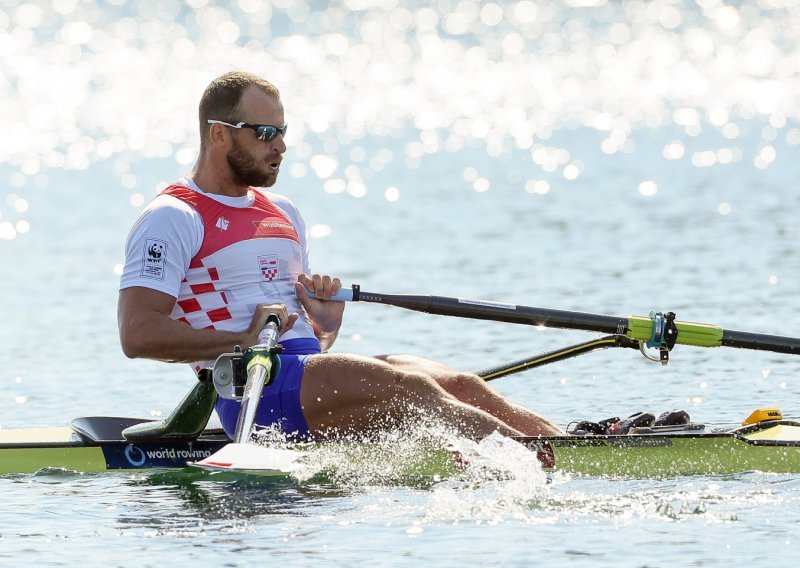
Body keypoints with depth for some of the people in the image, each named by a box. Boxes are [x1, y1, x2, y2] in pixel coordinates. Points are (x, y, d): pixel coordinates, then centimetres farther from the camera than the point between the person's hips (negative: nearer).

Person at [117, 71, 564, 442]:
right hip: (253, 392, -8)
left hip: (309, 371, 8)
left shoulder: (283, 213, 24)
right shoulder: (172, 219, -2)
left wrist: (325, 322, 4)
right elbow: (137, 334, -14)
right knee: (408, 387, -26)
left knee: (459, 386, -12)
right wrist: (242, 339, -18)